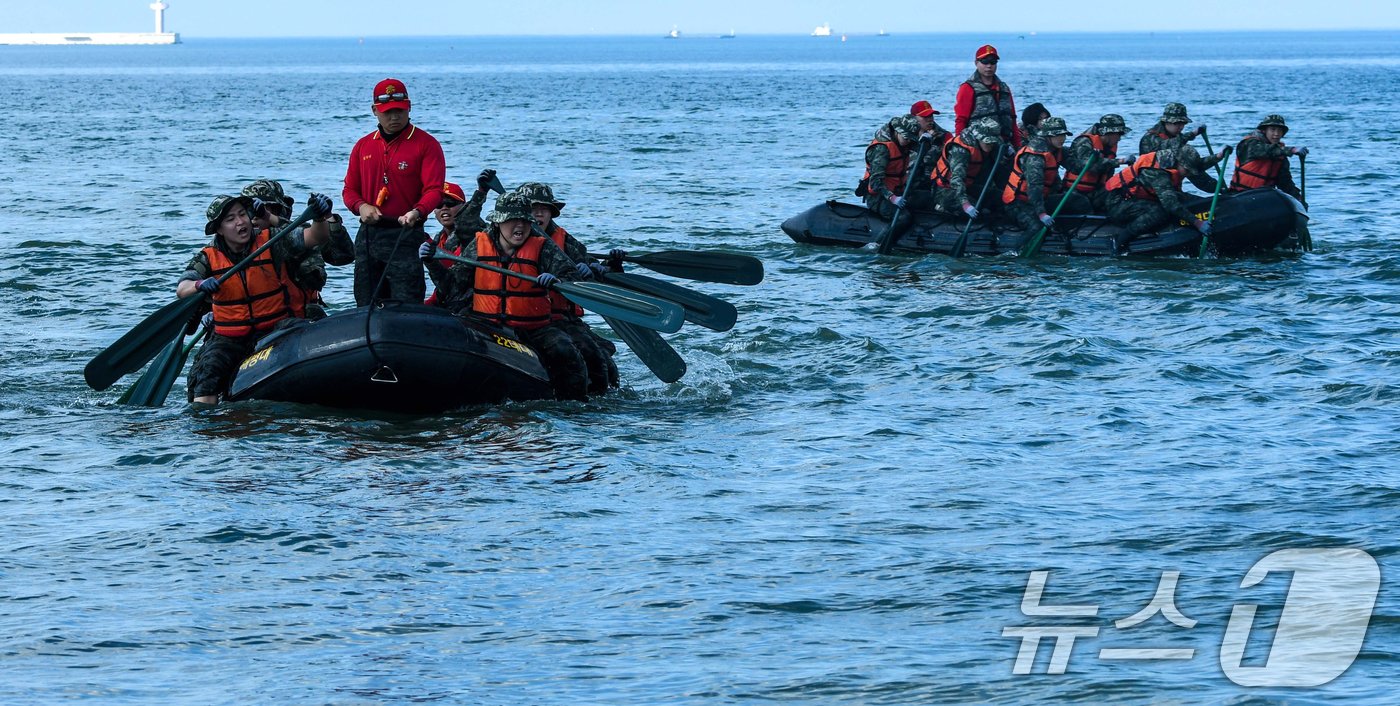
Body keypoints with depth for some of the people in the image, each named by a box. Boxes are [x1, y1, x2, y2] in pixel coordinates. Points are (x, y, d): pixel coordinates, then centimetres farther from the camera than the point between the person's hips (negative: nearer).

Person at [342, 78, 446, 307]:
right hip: (368, 235, 5)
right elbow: (350, 189, 17)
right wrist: (361, 206, -6)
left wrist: (417, 212, -30)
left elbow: (434, 189, -10)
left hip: (406, 237, -5)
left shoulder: (426, 144, -1)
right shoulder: (363, 146, 15)